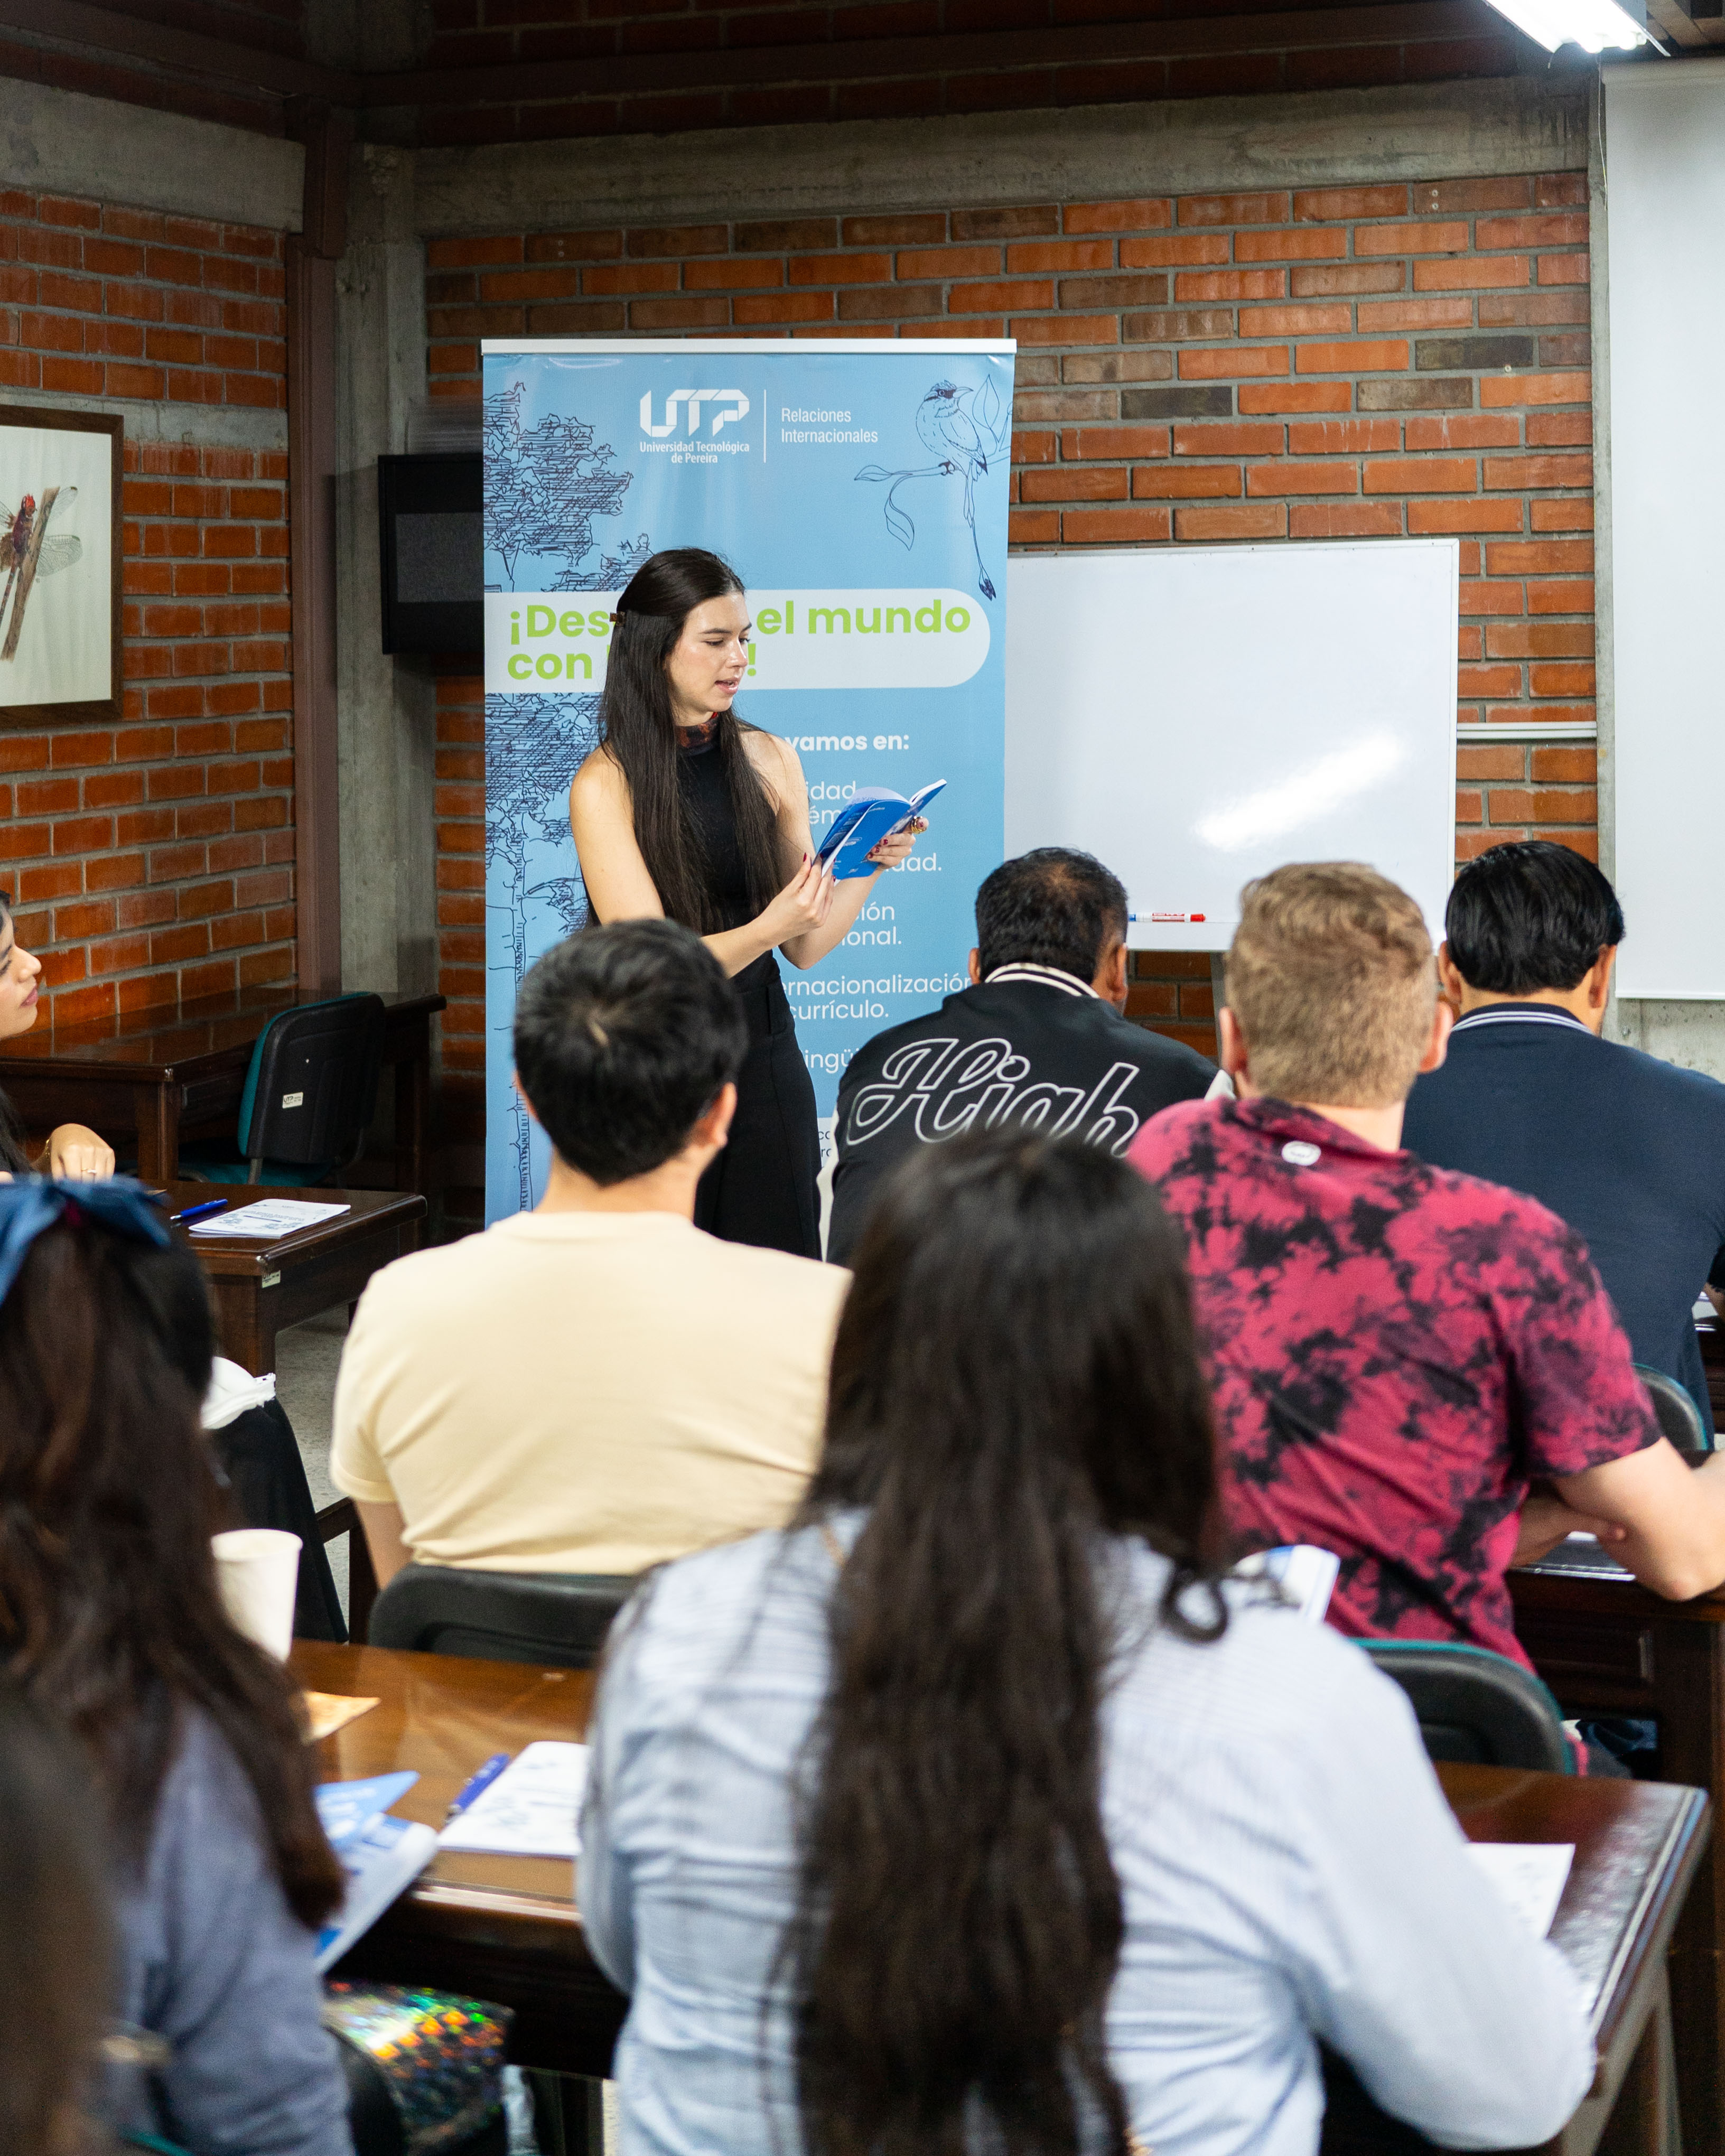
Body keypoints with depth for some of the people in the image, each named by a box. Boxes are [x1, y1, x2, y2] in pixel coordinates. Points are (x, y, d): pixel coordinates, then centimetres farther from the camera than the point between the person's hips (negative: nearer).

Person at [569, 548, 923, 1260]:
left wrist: (869, 866, -9)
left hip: (764, 1059, 4)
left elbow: (807, 947, 8)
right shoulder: (606, 785, -8)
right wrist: (765, 930, -29)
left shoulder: (769, 761, 7)